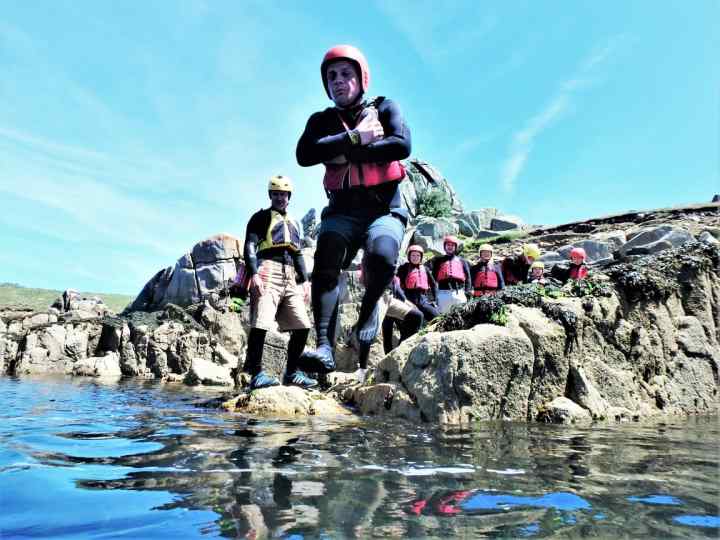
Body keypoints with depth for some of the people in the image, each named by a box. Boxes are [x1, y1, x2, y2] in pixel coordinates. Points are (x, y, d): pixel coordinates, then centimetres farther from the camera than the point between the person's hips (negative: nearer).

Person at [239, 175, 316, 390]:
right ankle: (256, 374, -15)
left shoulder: (294, 223, 29)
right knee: (260, 324, -17)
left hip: (290, 279, 6)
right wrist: (254, 274, -16)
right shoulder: (261, 217, 10)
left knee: (302, 326, 0)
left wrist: (304, 280, 20)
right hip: (268, 272, -6)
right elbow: (249, 247, -2)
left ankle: (292, 372, 9)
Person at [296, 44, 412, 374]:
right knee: (325, 264, -25)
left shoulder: (384, 109, 10)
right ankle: (325, 347, -28)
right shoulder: (322, 120, 14)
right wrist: (356, 138, -12)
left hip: (384, 210, -1)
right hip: (342, 211, 2)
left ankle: (369, 307, 2)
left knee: (381, 256, -31)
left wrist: (346, 154, -11)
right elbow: (304, 155, -8)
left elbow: (402, 145, -11)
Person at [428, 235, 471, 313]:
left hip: (459, 293, 1)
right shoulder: (438, 260, 15)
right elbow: (432, 275, 7)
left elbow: (467, 277, 13)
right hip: (443, 293, -1)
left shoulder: (462, 261, 19)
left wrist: (468, 292, 2)